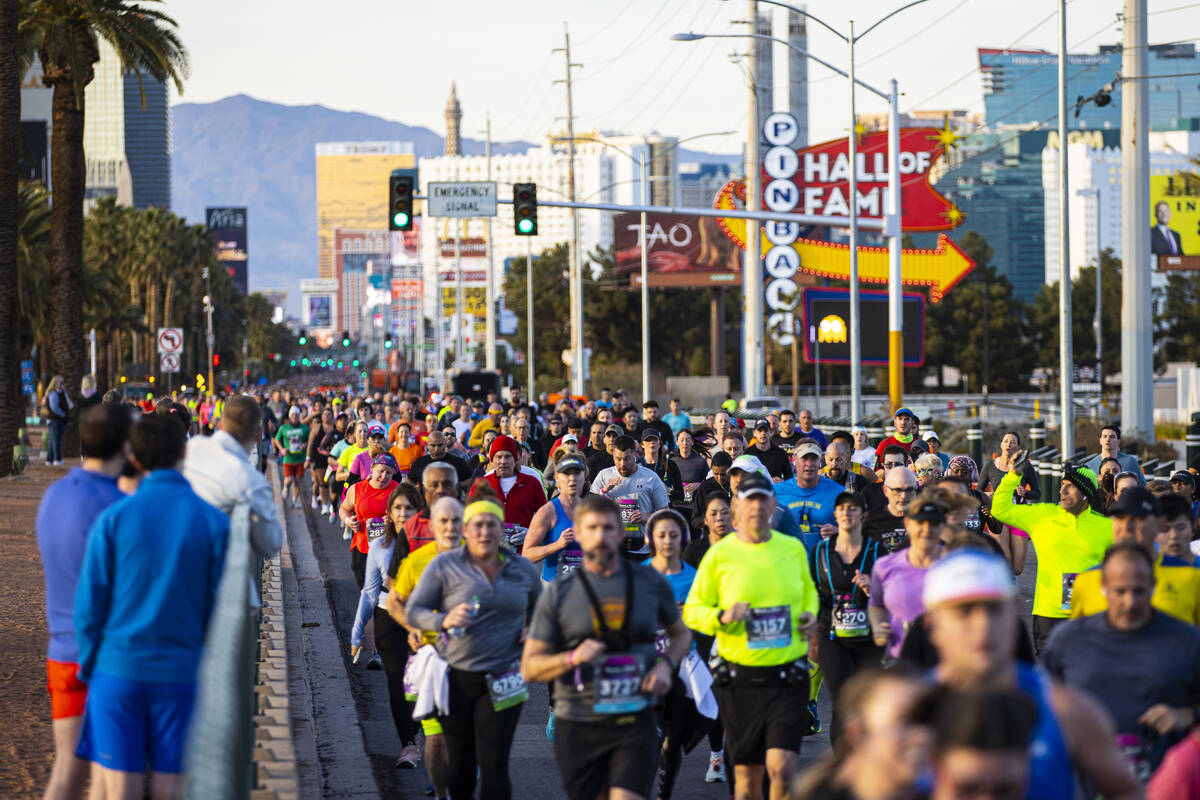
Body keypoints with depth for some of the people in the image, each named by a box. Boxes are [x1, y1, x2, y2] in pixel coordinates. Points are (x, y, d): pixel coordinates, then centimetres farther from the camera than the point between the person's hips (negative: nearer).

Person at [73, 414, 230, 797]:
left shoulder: (114, 518, -6)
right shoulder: (214, 521, -4)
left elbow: (90, 604, -4)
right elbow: (218, 606, -2)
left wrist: (89, 666, 10)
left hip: (118, 669, -1)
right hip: (181, 675, 1)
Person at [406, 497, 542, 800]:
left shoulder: (523, 570, 8)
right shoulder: (444, 566, -1)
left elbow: (538, 609, 27)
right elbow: (413, 610, -2)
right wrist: (444, 620, -21)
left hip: (502, 681, 1)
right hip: (455, 678, -1)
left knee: (493, 764, -7)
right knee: (460, 761, 6)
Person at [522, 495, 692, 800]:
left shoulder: (651, 583, 5)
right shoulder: (559, 593, 1)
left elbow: (681, 633, 23)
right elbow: (529, 667, 1)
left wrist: (666, 665, 1)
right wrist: (572, 658, -18)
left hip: (635, 721, 0)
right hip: (578, 726, 0)